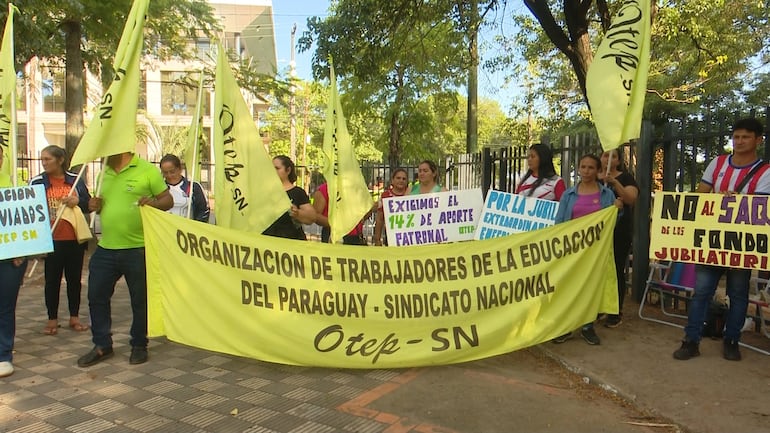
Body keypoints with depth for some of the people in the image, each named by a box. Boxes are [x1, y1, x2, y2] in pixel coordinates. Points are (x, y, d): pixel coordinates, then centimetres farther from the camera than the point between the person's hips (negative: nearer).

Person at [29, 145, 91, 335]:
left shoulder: (75, 180, 4)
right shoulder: (36, 182, 0)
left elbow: (89, 205, 6)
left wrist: (77, 201, -14)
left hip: (74, 239, 1)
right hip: (51, 240, -1)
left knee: (74, 278, 10)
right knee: (52, 280, 6)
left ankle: (74, 317, 22)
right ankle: (52, 319, 18)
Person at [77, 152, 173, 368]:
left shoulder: (148, 170, -6)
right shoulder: (105, 172, 13)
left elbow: (168, 200, -5)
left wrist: (154, 203, -25)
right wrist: (97, 206, 3)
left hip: (137, 249, -6)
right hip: (105, 248, 6)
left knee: (140, 300, 7)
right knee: (96, 296, 11)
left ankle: (139, 346, 24)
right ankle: (102, 346, 27)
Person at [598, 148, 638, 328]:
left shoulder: (626, 177, 1)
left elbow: (631, 199, -15)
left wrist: (614, 182, -26)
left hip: (619, 232, -3)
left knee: (617, 271, -1)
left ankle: (616, 313, 7)